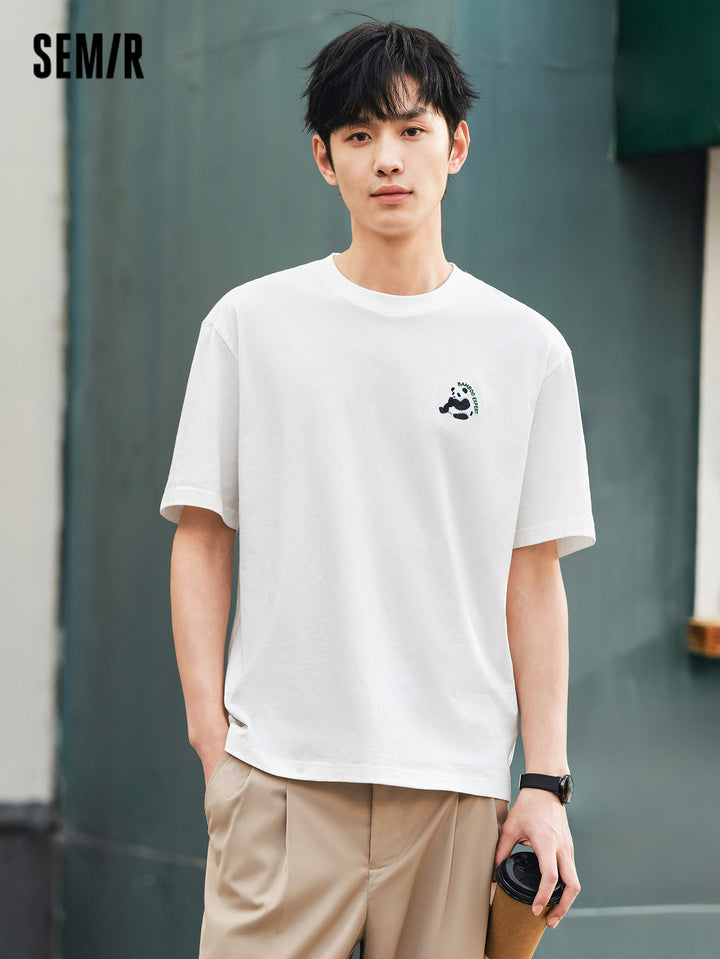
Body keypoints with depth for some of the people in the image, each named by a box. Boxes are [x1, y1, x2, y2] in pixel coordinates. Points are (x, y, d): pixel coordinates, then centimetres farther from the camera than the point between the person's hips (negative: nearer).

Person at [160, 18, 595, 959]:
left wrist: (547, 782, 1)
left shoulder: (529, 349, 7)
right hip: (281, 775, -1)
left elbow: (533, 577, 7)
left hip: (455, 778, 1)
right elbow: (201, 539, 7)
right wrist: (210, 734, -2)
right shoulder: (250, 324, 6)